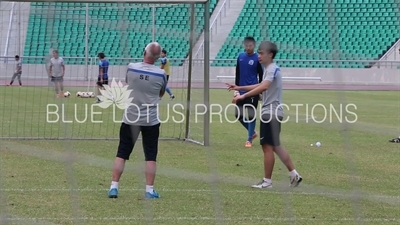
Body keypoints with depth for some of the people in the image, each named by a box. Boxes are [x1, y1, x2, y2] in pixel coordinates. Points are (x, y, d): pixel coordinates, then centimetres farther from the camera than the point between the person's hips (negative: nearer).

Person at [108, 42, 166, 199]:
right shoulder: (161, 74, -9)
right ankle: (149, 190, 5)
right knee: (150, 157, 7)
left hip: (130, 119, 1)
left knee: (121, 154, 8)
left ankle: (114, 187, 5)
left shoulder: (130, 68, -8)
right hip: (151, 121, -1)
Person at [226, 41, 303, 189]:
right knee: (275, 146, 15)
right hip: (272, 112, 10)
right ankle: (294, 175, 17)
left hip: (271, 113, -10)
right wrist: (239, 88, 30)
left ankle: (267, 181, -2)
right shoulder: (269, 69, 17)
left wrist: (243, 96, -38)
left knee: (268, 146, -6)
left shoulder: (272, 69, -14)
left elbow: (264, 87, -32)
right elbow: (261, 86, 33)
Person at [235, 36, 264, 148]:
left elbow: (261, 76, -2)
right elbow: (237, 74, 12)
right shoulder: (240, 57, 5)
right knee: (238, 115, 6)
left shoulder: (257, 59, -7)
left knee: (251, 116, -1)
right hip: (242, 91, 5)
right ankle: (253, 132, 26)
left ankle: (249, 139, 10)